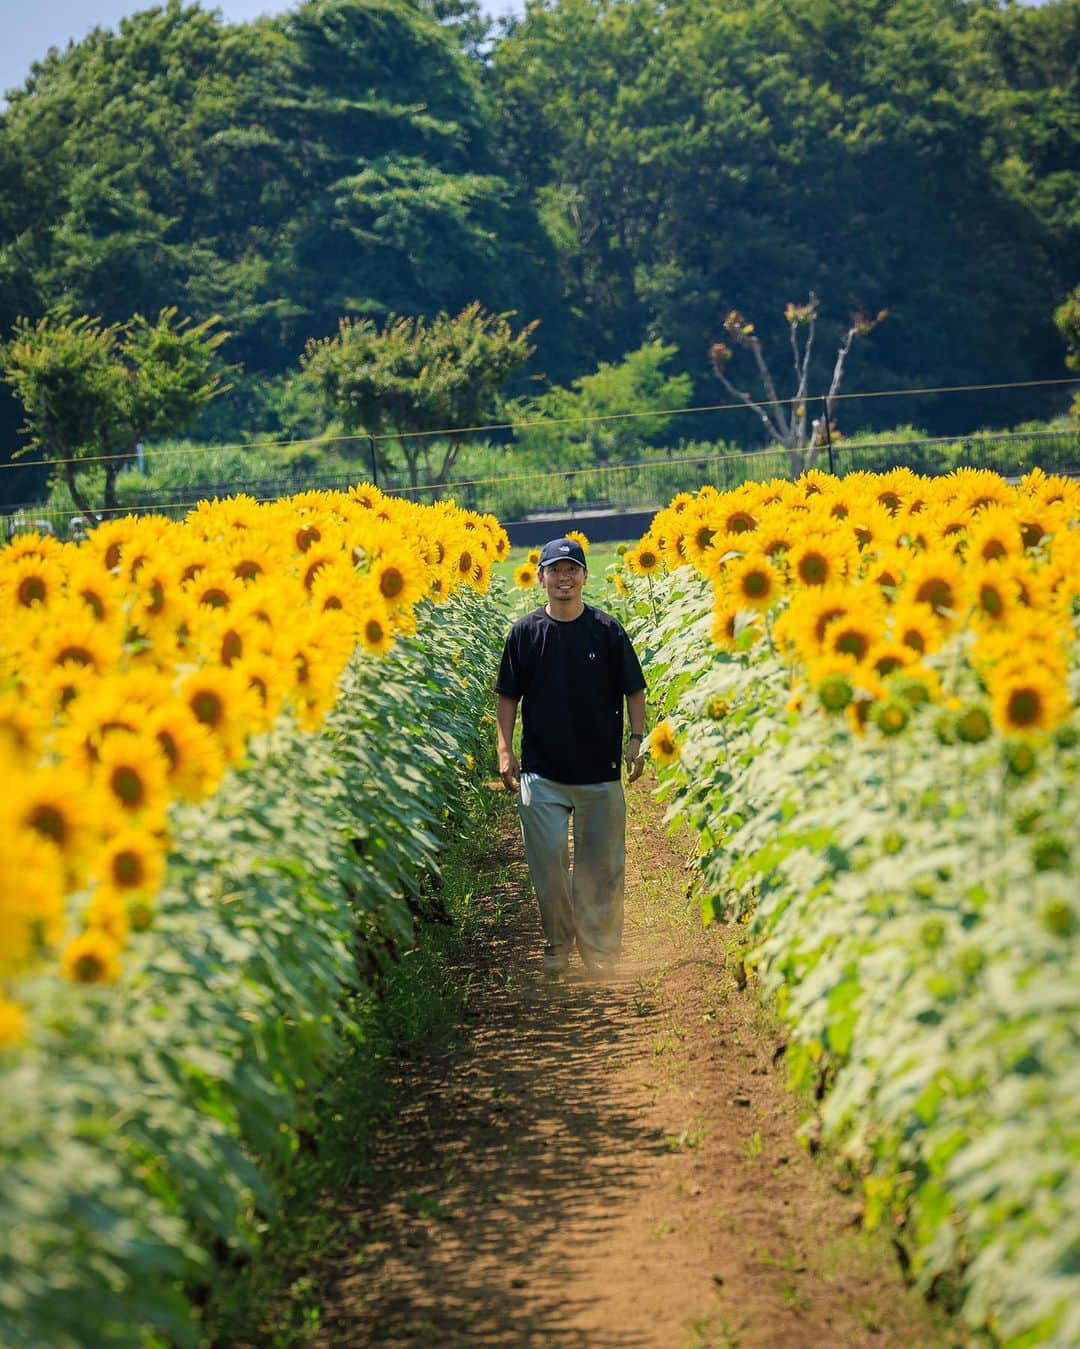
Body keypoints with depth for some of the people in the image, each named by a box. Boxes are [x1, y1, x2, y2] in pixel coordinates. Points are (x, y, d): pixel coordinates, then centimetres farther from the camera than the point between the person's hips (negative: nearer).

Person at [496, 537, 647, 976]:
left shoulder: (607, 630, 0)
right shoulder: (525, 633, 1)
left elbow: (634, 691, 6)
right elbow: (508, 696, 7)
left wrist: (636, 739, -6)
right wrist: (505, 750, -1)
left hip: (599, 770, 0)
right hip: (542, 771, 0)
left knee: (600, 865, 5)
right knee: (547, 858, -5)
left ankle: (599, 951, 17)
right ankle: (557, 943, 13)